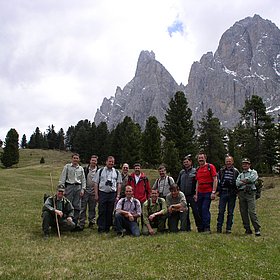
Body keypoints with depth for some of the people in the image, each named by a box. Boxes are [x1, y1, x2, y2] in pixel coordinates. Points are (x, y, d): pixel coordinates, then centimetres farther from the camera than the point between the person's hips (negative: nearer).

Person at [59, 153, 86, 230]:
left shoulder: (81, 169, 15)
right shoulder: (67, 166, 7)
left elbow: (83, 179, 15)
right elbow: (62, 177, 2)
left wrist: (83, 189, 3)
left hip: (78, 187, 3)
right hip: (69, 186, -3)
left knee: (77, 206, 2)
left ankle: (75, 223, 8)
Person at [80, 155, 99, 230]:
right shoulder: (85, 169, 3)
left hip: (93, 192, 0)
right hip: (85, 191, 0)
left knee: (92, 208, 10)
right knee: (83, 208, 1)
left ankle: (91, 222, 20)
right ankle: (82, 223, 7)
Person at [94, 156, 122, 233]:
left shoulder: (117, 172, 10)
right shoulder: (100, 171, 6)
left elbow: (119, 184, 10)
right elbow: (95, 183, 4)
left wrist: (118, 196, 3)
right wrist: (96, 195, -2)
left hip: (112, 194, 2)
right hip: (102, 193, -1)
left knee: (110, 212, 5)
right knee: (101, 211, -3)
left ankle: (107, 227, 15)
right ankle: (101, 228, 4)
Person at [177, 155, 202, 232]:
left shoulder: (194, 171, -2)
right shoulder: (181, 172, 13)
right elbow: (178, 183, 20)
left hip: (192, 195, -5)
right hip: (183, 196, 5)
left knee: (196, 211, -6)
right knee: (185, 212, 9)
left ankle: (200, 227, 3)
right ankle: (187, 228, 18)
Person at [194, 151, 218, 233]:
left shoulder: (210, 167, -4)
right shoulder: (198, 169, 15)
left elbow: (215, 180, -9)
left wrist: (213, 192, -15)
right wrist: (196, 194, 14)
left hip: (208, 192, -6)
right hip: (200, 193, 6)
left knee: (205, 209, -13)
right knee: (200, 210, 8)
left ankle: (207, 228, -6)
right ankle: (201, 227, 18)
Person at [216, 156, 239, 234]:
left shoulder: (236, 171, 5)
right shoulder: (221, 171, 9)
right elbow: (218, 181, 11)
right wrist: (219, 190, 0)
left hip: (232, 194, 0)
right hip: (223, 193, 1)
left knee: (230, 212, 5)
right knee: (221, 211, -2)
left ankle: (228, 228, 12)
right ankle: (219, 227, 3)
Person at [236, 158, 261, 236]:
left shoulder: (253, 172, 12)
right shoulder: (240, 174, 22)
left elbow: (252, 179, -10)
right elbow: (237, 183, 4)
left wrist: (243, 180, 2)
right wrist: (246, 182, -6)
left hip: (250, 193, -4)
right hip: (241, 194, 4)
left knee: (252, 212, -13)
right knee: (243, 212, 1)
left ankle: (257, 229, -8)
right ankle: (247, 229, 8)